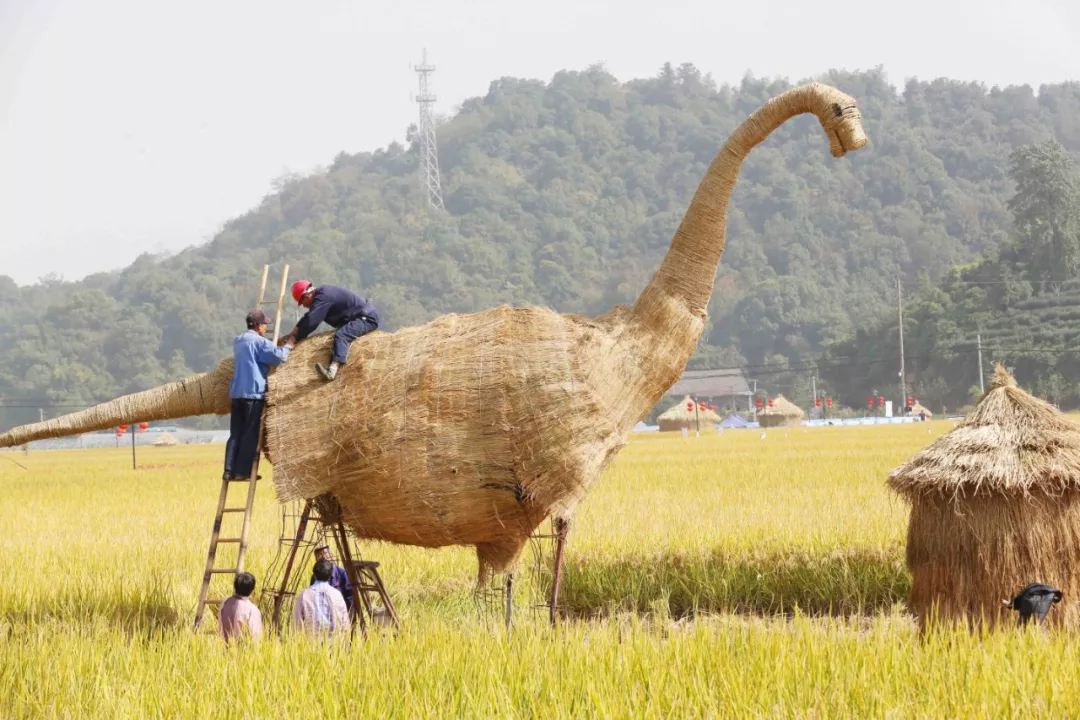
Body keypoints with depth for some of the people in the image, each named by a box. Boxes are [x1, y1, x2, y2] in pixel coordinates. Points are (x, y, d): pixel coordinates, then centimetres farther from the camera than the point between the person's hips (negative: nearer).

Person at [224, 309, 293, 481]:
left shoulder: (238, 341, 17)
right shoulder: (259, 341, -8)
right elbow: (278, 356, -16)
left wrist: (280, 346, 25)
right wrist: (287, 346, 3)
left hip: (236, 393, 7)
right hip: (254, 392, -7)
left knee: (235, 434, 7)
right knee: (250, 435, -2)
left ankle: (229, 470, 1)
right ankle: (243, 471, -3)